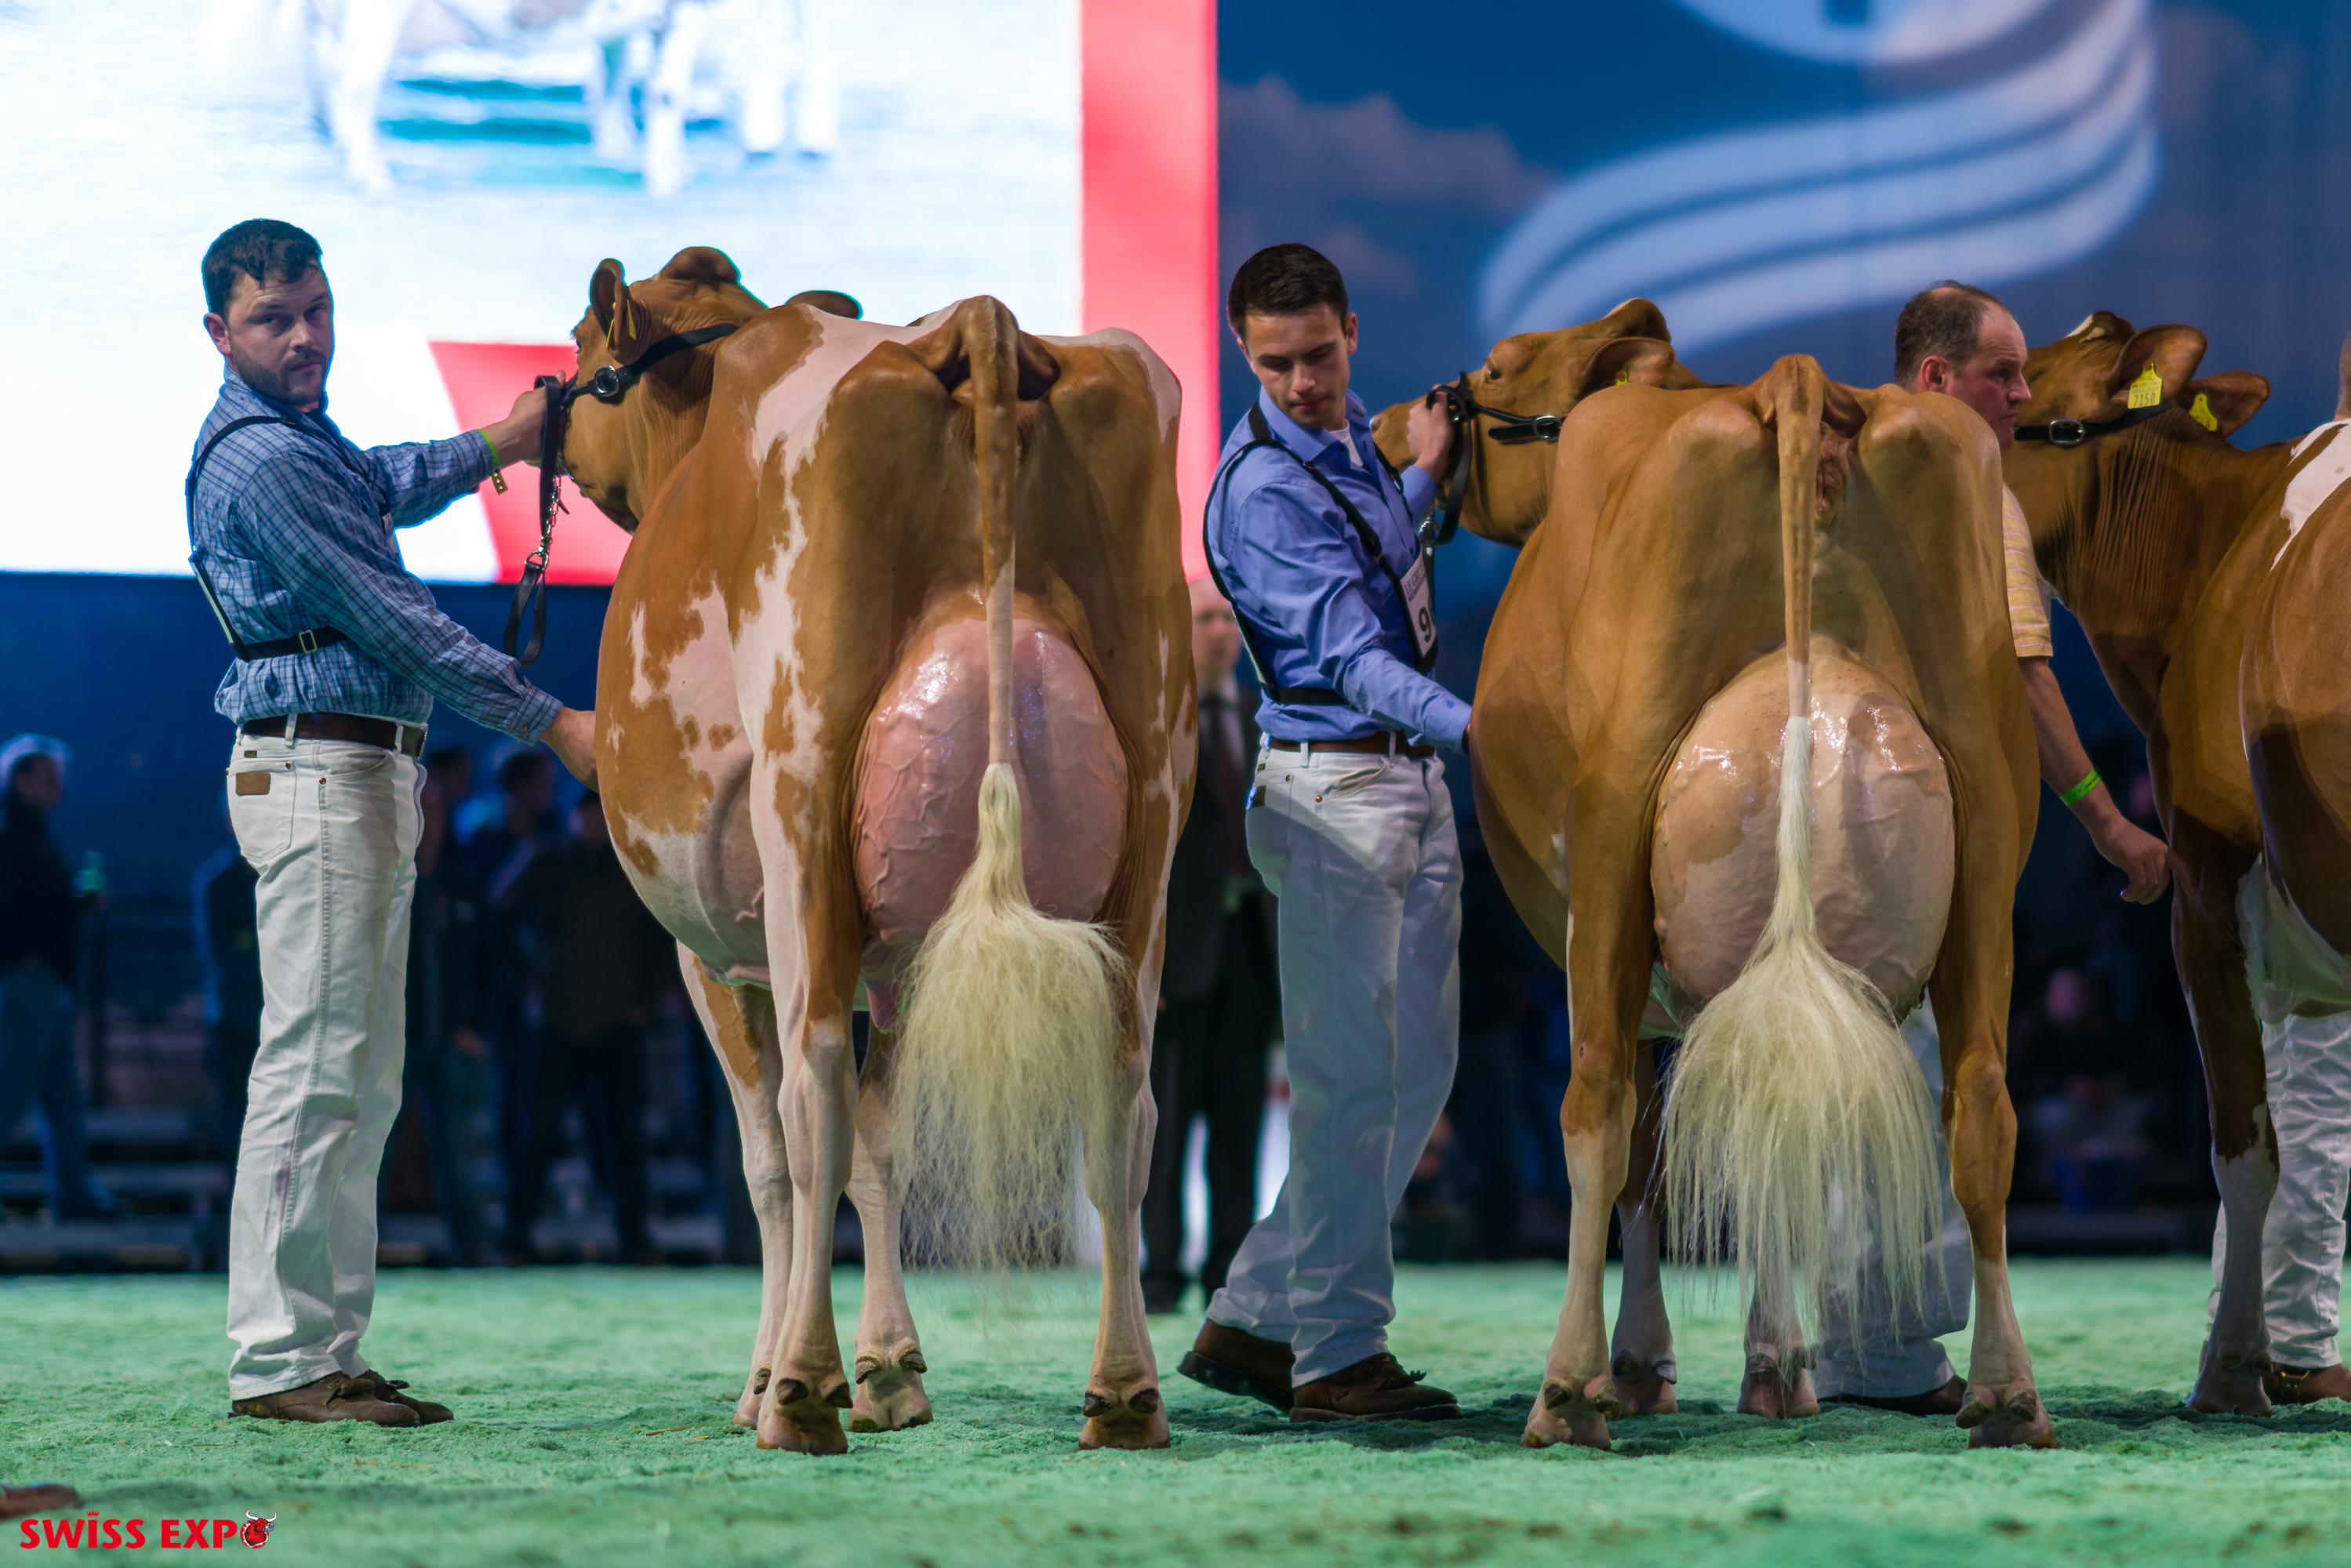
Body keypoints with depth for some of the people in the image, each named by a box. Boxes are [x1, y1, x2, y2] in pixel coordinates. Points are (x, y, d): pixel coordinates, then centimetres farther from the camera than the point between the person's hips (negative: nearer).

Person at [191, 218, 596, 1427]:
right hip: (315, 771, -11)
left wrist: (498, 445, 39)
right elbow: (397, 622, -17)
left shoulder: (302, 438, 16)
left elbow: (381, 488, 40)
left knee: (361, 1081, 10)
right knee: (314, 1068, -12)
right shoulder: (260, 460, -15)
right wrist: (550, 724, -16)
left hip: (365, 779, 11)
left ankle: (323, 1354, 12)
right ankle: (279, 1362, -13)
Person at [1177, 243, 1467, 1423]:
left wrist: (1420, 476, 24)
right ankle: (1338, 1354, -1)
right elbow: (1350, 656, -25)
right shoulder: (1263, 488, -16)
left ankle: (1254, 1321, 15)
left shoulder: (1350, 431, 12)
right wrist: (1474, 724, -36)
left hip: (1412, 780, 9)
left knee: (1415, 1068, 10)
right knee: (1351, 1077, -7)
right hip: (1331, 784, -9)